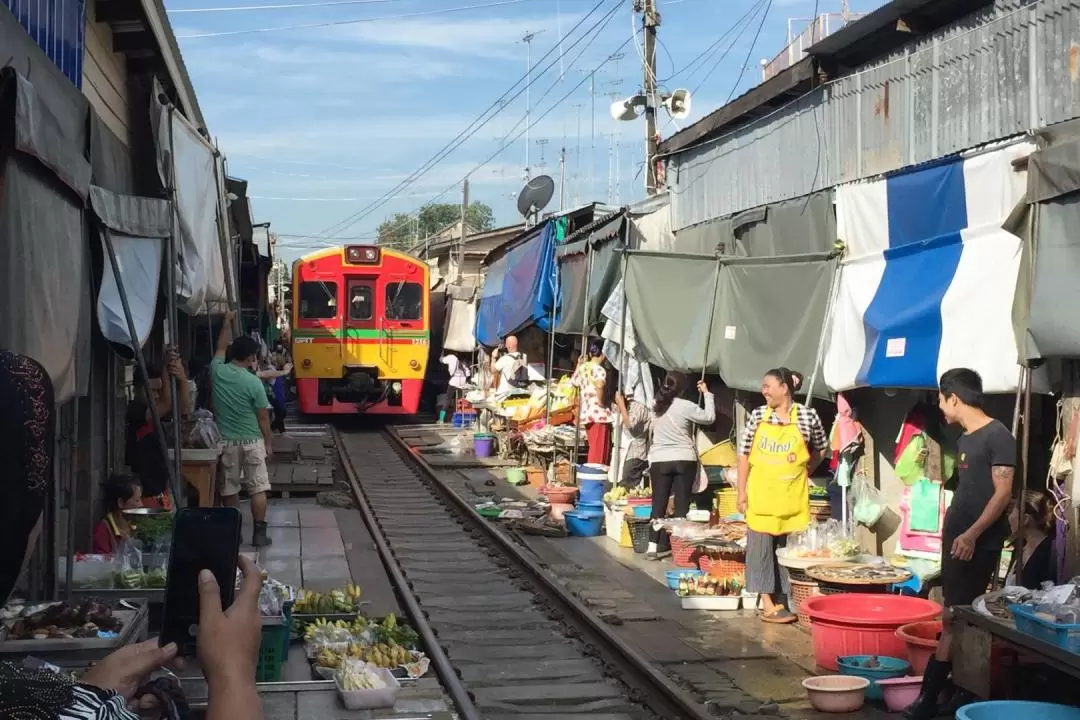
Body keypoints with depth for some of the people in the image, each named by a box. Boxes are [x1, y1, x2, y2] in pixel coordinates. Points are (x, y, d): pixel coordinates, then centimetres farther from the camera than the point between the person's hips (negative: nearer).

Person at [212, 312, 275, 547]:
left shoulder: (217, 372, -4)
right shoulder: (253, 382, -14)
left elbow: (221, 349, 19)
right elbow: (263, 417, -8)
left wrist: (227, 323, 30)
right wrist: (268, 442, 5)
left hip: (226, 441, 4)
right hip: (251, 442, -4)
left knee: (229, 488, 12)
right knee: (258, 488, 3)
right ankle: (260, 532, 3)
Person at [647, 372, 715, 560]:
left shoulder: (656, 404, 3)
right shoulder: (685, 406, -10)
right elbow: (709, 417, -1)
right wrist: (706, 393, 9)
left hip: (659, 460, 3)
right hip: (684, 460, -3)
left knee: (659, 504, 5)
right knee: (682, 504, 3)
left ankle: (654, 546, 1)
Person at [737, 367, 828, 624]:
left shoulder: (808, 416, -4)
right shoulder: (757, 416, 0)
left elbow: (821, 449, 12)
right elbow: (744, 454, 4)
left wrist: (804, 472, 7)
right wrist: (741, 491, 0)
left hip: (792, 496, -1)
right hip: (761, 494, 1)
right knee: (761, 545, 0)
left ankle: (782, 600, 15)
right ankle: (767, 603, 5)